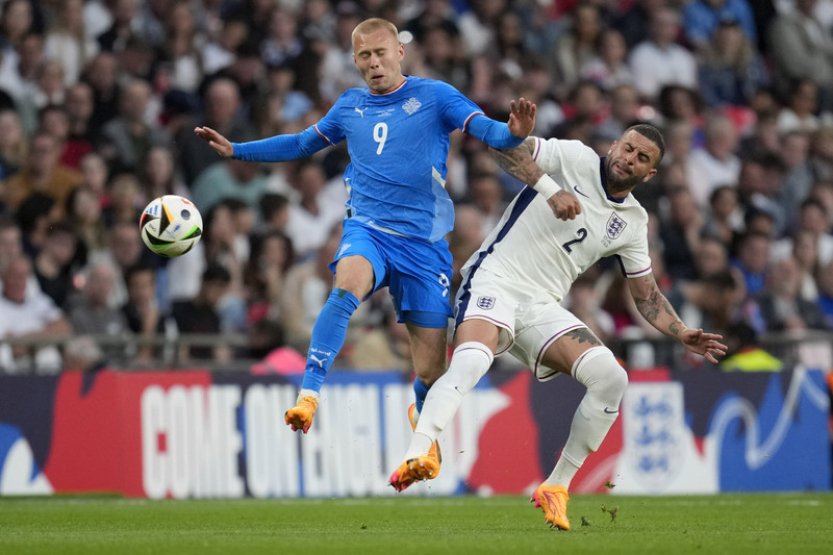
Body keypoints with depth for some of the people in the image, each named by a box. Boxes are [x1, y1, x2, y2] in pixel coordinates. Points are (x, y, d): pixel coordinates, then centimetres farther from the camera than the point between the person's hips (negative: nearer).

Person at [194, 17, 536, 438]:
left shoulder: (434, 96, 1)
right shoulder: (350, 106, 13)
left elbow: (489, 132, -11)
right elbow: (302, 144, 29)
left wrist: (514, 133, -34)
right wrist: (235, 150, 24)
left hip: (424, 242, -1)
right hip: (367, 230, 1)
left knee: (431, 369, -1)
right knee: (348, 283, -36)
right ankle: (308, 396, -40)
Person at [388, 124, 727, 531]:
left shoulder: (633, 222, 13)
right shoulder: (575, 159, -2)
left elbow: (646, 294, 20)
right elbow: (505, 145, -13)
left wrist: (681, 334, 5)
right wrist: (550, 189, -25)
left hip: (543, 308, 5)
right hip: (495, 281, -5)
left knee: (611, 377, -14)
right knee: (471, 362, -35)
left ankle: (556, 487, -2)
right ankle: (416, 458, -48)